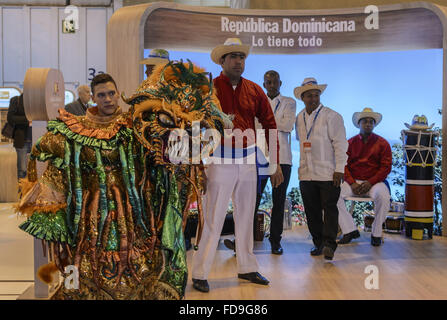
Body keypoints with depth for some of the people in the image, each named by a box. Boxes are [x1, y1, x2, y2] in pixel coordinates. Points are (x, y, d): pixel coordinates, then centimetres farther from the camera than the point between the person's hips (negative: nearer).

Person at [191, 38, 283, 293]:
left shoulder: (254, 91, 8)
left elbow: (270, 124, 10)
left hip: (247, 160, 5)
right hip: (220, 160, -5)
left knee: (246, 215, 15)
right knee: (212, 218, -2)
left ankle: (247, 267, 30)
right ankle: (200, 274, 10)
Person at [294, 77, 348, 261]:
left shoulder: (331, 116, -2)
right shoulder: (299, 118, 14)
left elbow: (340, 144, -6)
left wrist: (339, 170, -12)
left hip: (328, 174, -5)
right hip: (306, 174, 5)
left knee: (330, 209, -4)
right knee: (312, 211, 8)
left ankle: (329, 244, -1)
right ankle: (318, 243, 18)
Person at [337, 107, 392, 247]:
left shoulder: (382, 143, 6)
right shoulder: (350, 143, 11)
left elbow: (386, 167, -2)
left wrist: (370, 183, -15)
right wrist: (352, 183, -12)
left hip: (374, 181, -2)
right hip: (353, 181, 2)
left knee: (383, 196, -34)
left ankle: (376, 233, -13)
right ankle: (350, 230, -13)